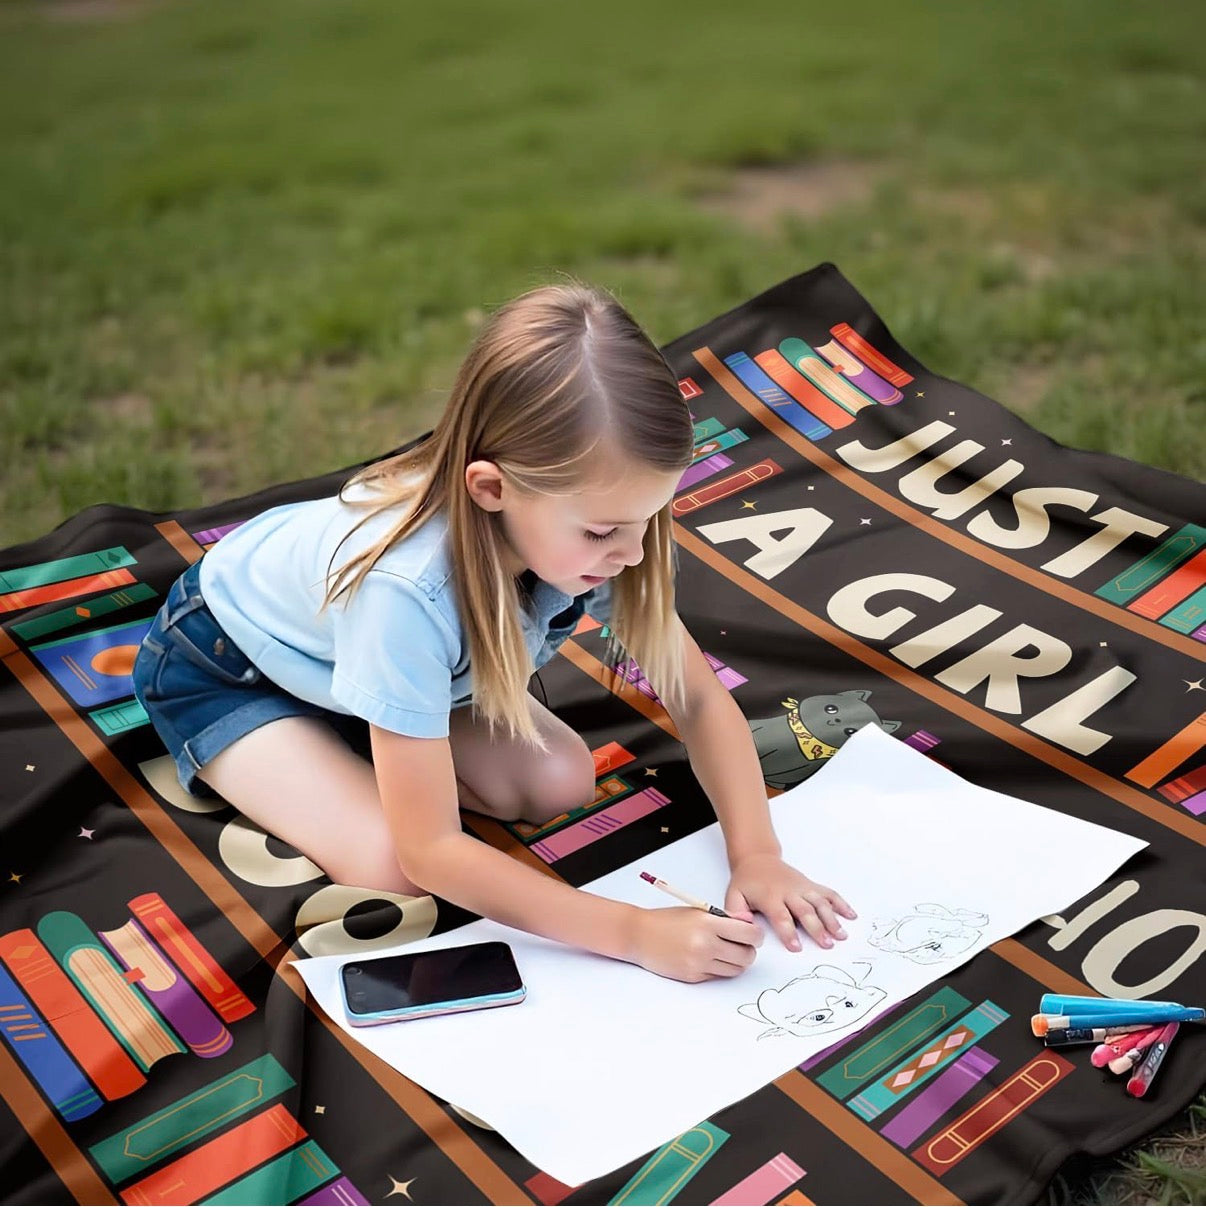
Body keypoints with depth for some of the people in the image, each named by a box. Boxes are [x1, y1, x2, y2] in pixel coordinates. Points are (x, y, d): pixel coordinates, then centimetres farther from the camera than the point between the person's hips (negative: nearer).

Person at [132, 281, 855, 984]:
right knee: (387, 863, -23)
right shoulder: (404, 586, -45)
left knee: (562, 785, -10)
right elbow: (427, 852, -38)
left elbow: (701, 698, -15)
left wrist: (756, 853, -28)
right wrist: (636, 932, -41)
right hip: (221, 664, -5)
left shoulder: (579, 523, -29)